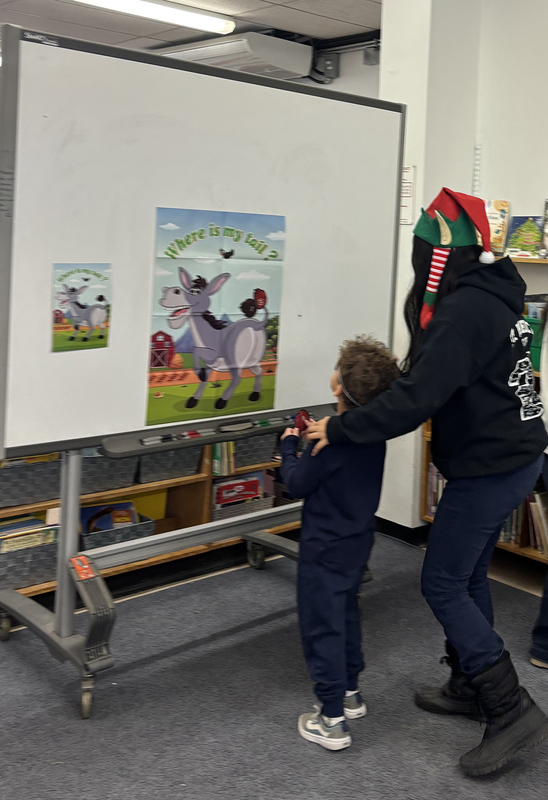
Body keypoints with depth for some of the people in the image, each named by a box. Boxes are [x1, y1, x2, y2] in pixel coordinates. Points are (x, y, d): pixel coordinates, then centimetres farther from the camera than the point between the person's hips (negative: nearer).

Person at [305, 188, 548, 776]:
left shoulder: (464, 312, -24)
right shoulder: (492, 297, 8)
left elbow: (417, 400, -29)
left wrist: (339, 429, -20)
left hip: (487, 468, -10)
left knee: (443, 584, 0)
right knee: (467, 575, 20)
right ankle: (468, 687, 33)